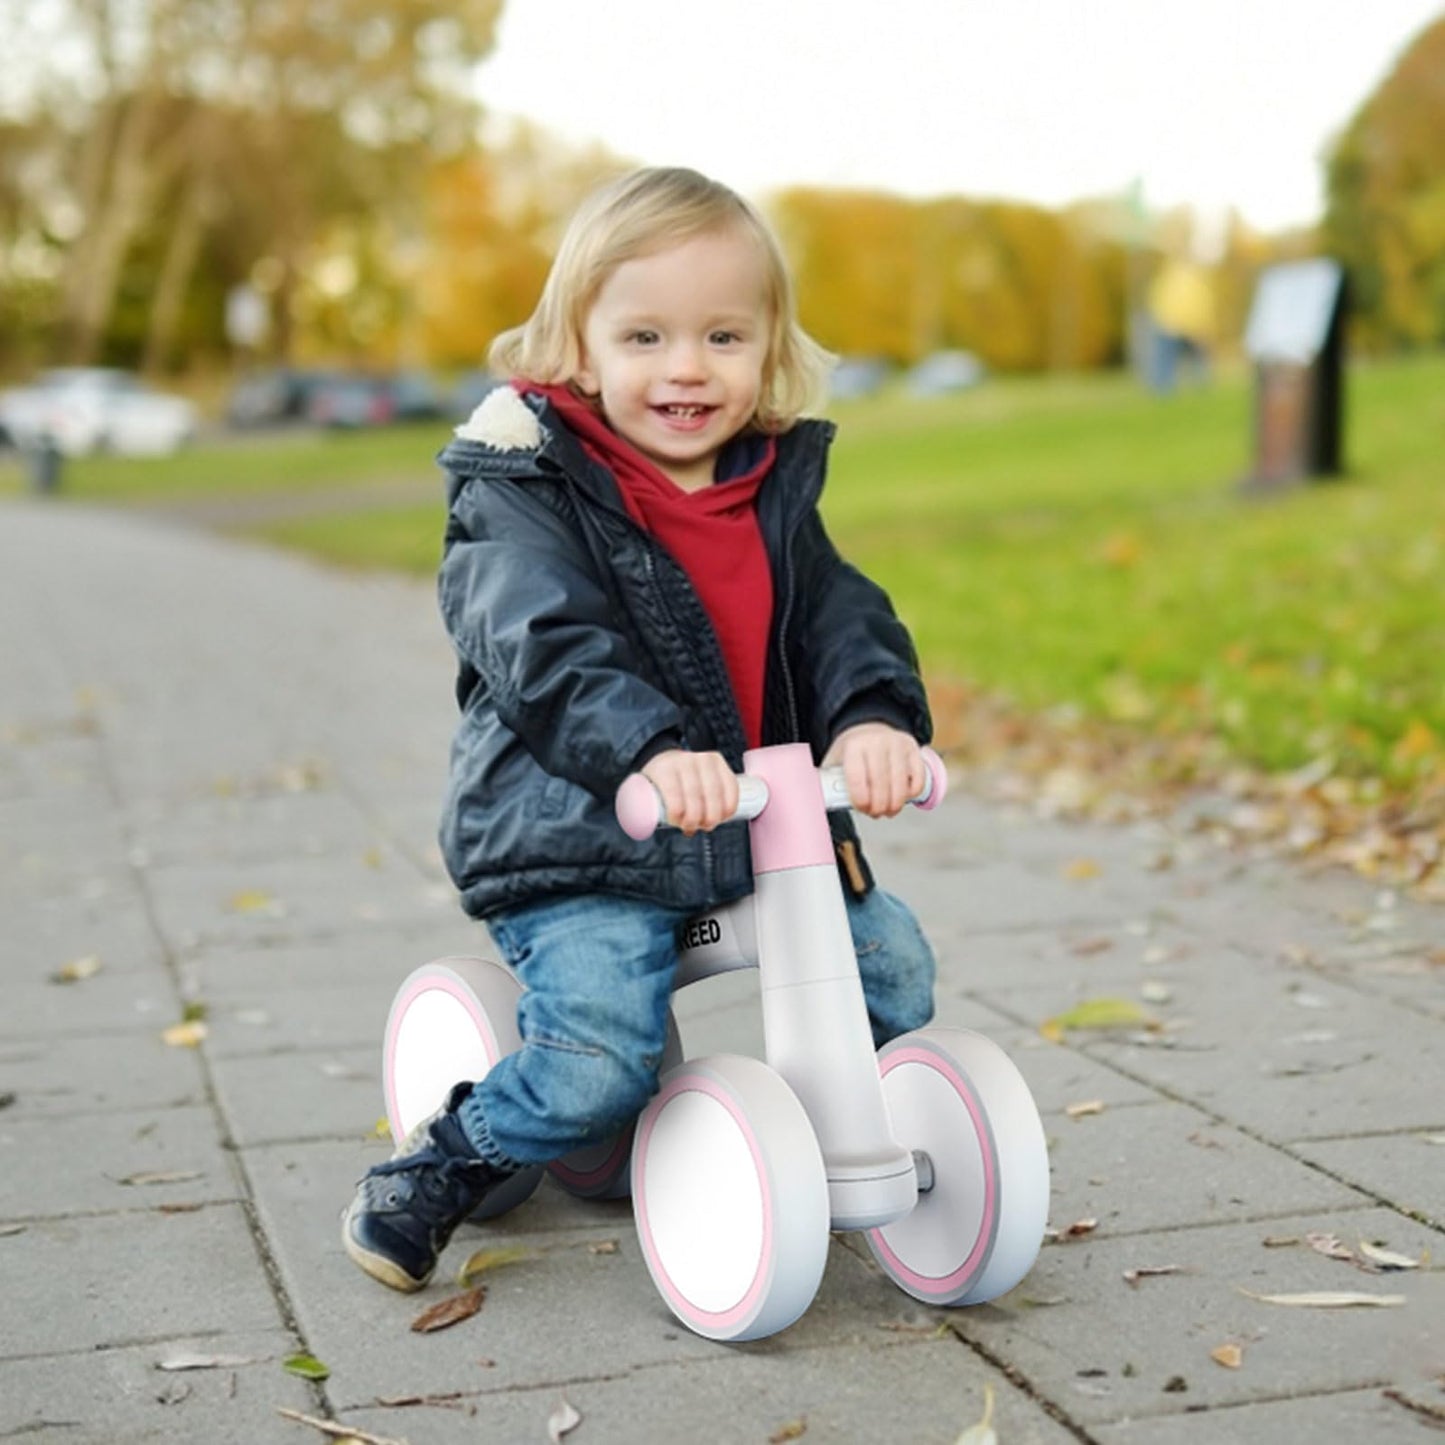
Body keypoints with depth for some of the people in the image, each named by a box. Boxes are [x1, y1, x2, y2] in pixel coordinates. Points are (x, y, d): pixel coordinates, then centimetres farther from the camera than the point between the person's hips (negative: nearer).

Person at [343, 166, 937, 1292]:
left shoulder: (775, 492, 10)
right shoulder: (526, 495, -9)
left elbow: (840, 620, -1)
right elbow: (547, 649, -24)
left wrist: (875, 718, -24)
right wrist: (653, 751, -42)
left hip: (766, 823, 6)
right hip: (578, 839, -6)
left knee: (895, 966, 1)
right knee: (603, 1059, -23)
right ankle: (438, 1168, 5)